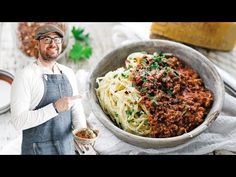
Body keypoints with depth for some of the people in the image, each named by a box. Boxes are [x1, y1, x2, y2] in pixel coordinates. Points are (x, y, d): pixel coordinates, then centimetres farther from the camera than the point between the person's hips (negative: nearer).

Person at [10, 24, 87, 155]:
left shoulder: (68, 73, 3)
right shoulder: (24, 76, -15)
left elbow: (76, 108, 4)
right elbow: (18, 121, -20)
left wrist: (82, 129, -16)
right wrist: (55, 108, -29)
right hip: (38, 150, -5)